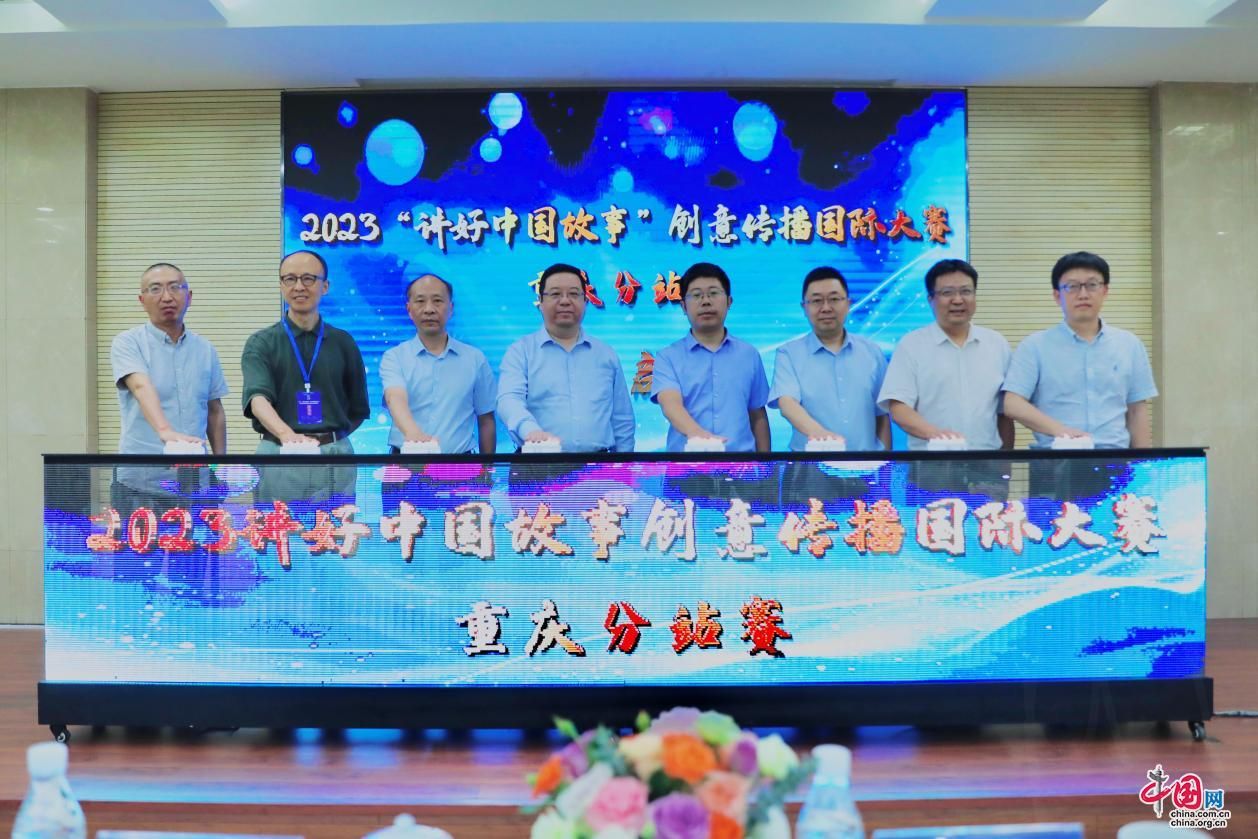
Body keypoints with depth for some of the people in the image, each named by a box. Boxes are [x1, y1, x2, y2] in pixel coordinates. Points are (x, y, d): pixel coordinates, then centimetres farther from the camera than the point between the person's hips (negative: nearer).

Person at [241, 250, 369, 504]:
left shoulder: (343, 342, 9)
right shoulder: (261, 343, 2)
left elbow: (358, 409, 16)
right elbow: (257, 397, -16)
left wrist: (330, 439, 3)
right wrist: (286, 434, -33)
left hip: (335, 457, 2)